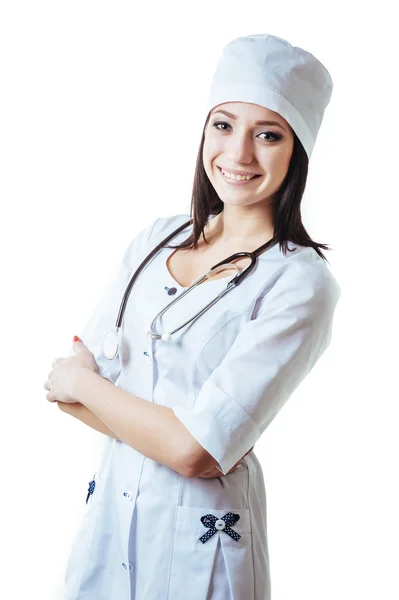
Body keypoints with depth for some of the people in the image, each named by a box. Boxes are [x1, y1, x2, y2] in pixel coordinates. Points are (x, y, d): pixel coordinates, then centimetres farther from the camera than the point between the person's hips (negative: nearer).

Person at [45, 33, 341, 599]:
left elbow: (195, 452, -22)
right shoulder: (158, 238, 1)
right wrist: (165, 430, -17)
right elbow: (71, 377, -1)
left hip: (197, 531, -5)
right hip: (110, 505, 5)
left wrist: (83, 384, -10)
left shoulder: (301, 284, -17)